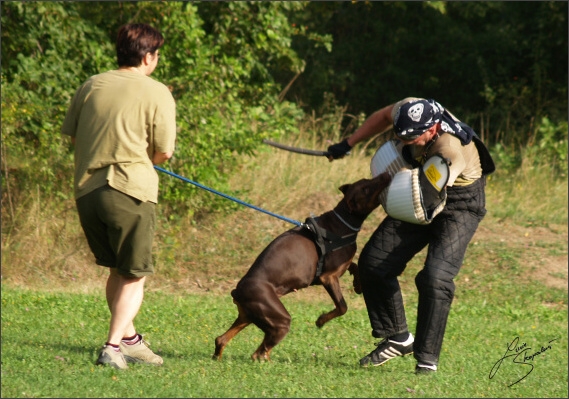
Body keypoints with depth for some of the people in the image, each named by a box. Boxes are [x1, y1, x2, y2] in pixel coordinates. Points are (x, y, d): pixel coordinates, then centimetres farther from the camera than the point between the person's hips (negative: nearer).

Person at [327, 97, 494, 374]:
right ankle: (398, 338, 18)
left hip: (458, 204, -8)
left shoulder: (452, 150, -40)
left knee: (435, 278, -24)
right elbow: (384, 116, 6)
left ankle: (427, 358, -15)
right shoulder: (409, 109, -20)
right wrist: (348, 144, 9)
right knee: (373, 263, 3)